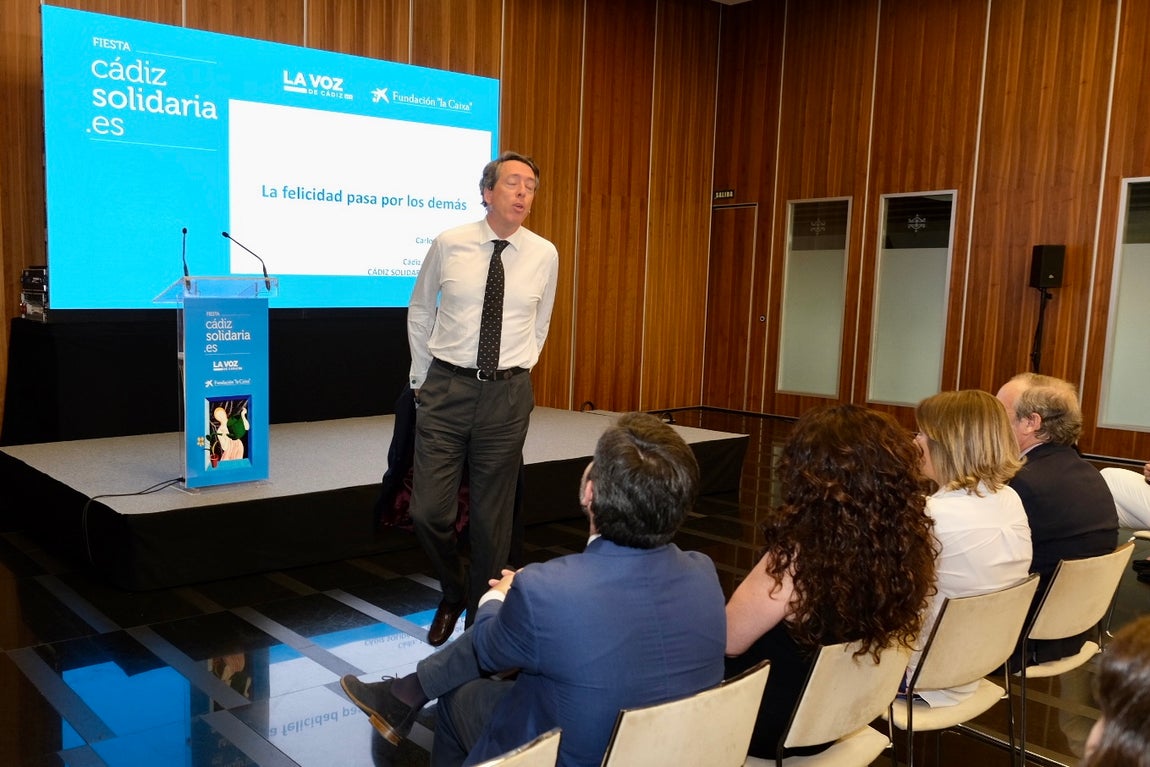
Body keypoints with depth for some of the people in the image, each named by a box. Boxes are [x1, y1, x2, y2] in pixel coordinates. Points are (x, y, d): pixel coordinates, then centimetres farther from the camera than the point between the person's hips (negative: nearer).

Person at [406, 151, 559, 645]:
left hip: (506, 393, 1)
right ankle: (453, 594, 28)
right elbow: (419, 312, 13)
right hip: (446, 387, 0)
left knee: (493, 515, 8)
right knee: (429, 510, -2)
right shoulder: (448, 245, -1)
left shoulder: (544, 255, 1)